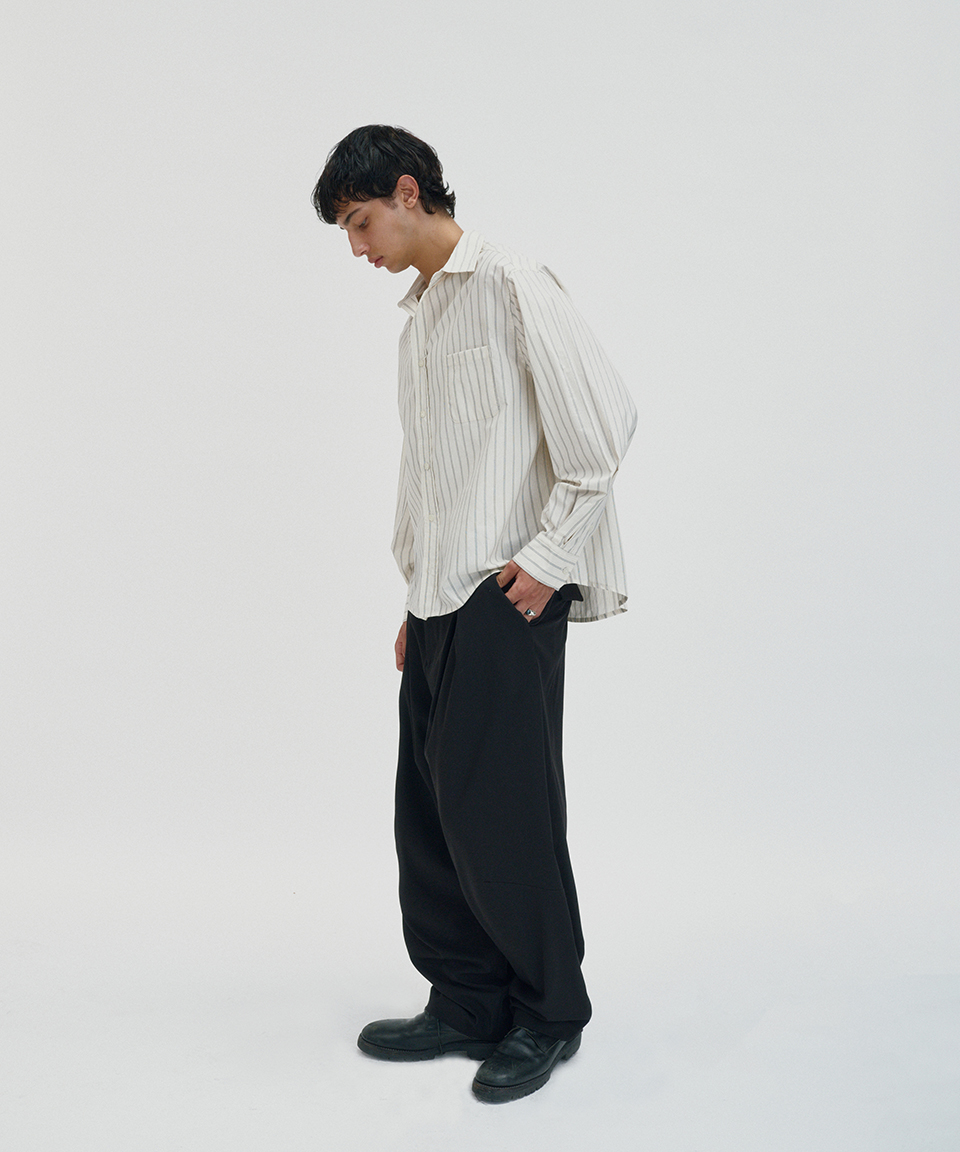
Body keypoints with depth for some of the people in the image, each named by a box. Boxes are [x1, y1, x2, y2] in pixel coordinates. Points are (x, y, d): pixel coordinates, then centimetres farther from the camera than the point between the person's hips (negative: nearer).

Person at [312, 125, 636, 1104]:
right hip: (441, 600, 9)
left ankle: (549, 1012, 13)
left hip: (508, 593, -9)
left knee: (498, 808, -4)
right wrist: (416, 600, 19)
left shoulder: (510, 287, -6)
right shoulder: (418, 319, 22)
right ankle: (467, 1003, 21)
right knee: (429, 812, 9)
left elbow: (605, 418, -14)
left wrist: (550, 556, -14)